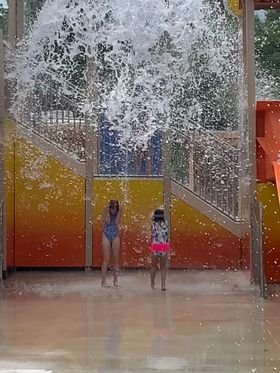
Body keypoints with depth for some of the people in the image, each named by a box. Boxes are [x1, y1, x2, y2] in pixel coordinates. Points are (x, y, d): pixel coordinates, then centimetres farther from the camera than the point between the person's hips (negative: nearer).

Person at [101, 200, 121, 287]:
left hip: (115, 236, 2)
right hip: (106, 236, -2)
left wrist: (119, 210, -17)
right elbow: (107, 221, -18)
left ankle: (115, 280, 13)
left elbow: (117, 222, -15)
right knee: (106, 259, -4)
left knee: (116, 259, 4)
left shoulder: (118, 213, -1)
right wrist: (107, 210, -19)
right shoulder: (106, 212, -5)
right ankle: (103, 280, 0)